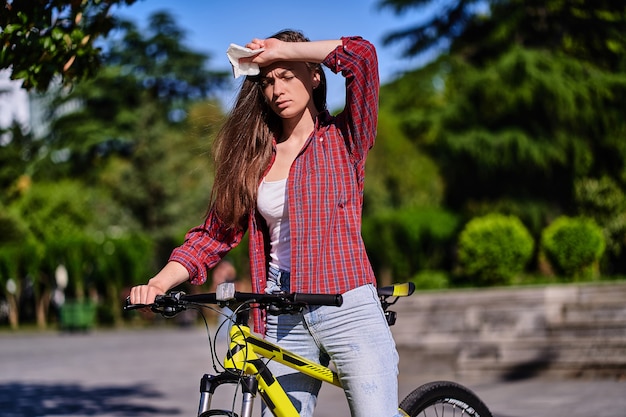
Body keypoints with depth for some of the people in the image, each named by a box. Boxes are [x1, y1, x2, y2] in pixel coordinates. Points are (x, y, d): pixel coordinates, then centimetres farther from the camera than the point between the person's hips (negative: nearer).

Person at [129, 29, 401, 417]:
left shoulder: (343, 138, 3)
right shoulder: (253, 157, 12)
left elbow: (363, 55, -12)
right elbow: (215, 233, 7)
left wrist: (282, 50, -5)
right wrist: (160, 281, -7)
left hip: (347, 307, -3)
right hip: (282, 316, 3)